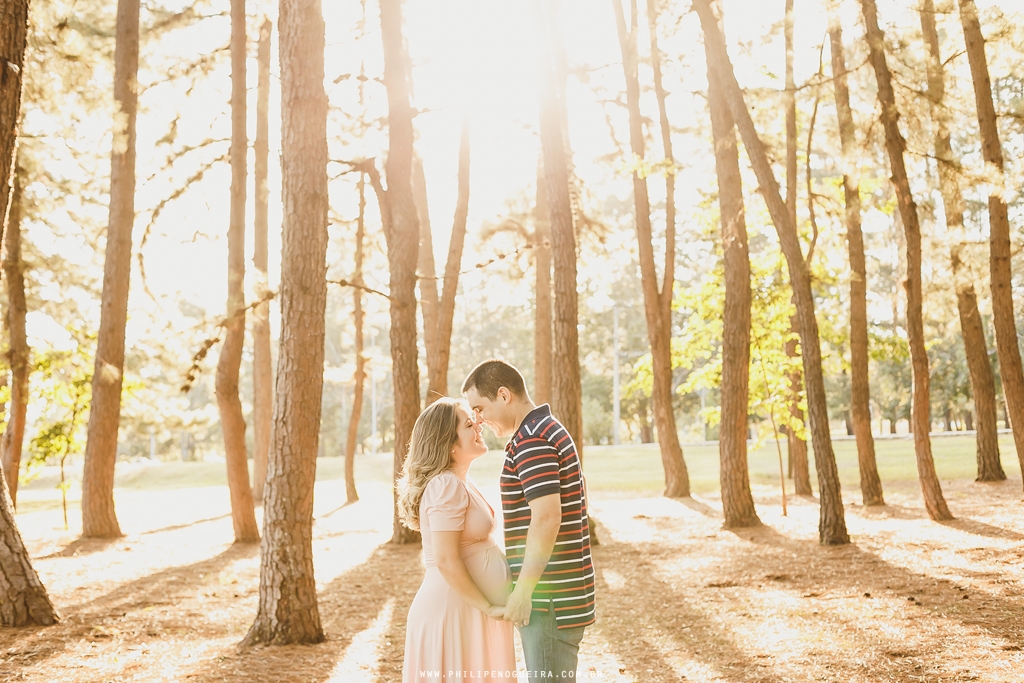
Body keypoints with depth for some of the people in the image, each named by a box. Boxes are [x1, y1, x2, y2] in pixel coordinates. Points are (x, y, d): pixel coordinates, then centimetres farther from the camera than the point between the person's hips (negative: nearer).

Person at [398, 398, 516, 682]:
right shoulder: (447, 486, -19)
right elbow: (446, 561, -23)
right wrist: (488, 607, -17)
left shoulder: (458, 482, 11)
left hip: (466, 606, 9)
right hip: (455, 608, -9)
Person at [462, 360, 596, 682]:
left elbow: (547, 518, -25)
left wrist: (522, 591, -19)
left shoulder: (530, 440, -17)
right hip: (564, 592, 10)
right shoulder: (549, 430, 15)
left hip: (549, 596, -10)